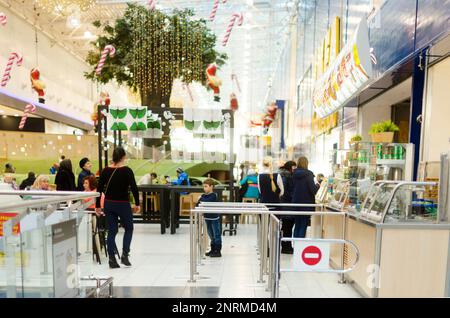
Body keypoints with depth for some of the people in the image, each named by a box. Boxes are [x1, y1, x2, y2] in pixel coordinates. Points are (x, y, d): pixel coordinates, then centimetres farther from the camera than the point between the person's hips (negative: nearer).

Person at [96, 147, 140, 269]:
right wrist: (137, 204, -3)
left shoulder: (106, 170, 0)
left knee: (112, 231, 12)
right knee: (128, 228, 17)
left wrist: (97, 206, 9)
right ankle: (125, 254, 10)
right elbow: (134, 188, -13)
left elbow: (99, 189, 2)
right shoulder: (127, 170, -12)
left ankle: (112, 259, 14)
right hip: (123, 204, -4)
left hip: (108, 204, 4)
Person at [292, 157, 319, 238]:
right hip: (306, 204, -5)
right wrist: (318, 185, 2)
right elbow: (313, 189, -16)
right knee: (303, 226, 3)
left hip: (296, 203, 5)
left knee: (297, 226, 15)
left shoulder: (294, 174, 2)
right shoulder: (308, 174, -13)